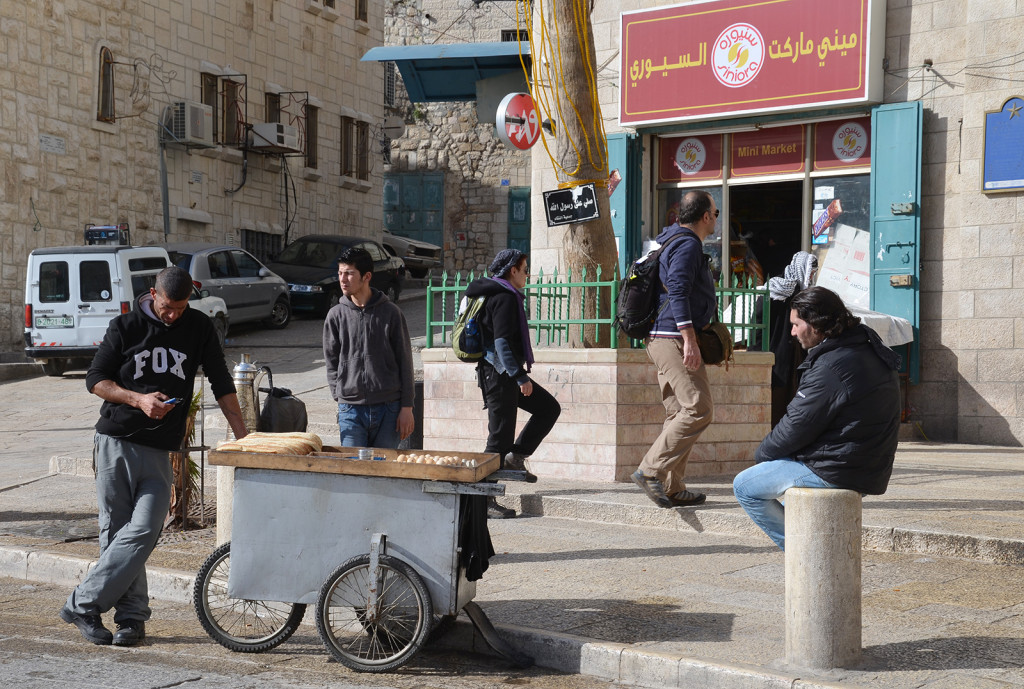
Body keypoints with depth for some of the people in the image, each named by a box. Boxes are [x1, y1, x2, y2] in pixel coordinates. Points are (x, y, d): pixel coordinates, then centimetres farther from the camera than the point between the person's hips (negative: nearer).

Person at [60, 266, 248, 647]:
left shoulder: (199, 328, 7)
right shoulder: (125, 326, 3)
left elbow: (222, 384, 10)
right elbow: (95, 379, 4)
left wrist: (243, 436, 3)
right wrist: (138, 399, -12)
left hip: (160, 451, 1)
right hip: (115, 442, 0)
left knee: (142, 532, -12)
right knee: (116, 531, 0)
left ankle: (82, 604, -3)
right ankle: (132, 616, 8)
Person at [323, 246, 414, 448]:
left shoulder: (391, 313, 0)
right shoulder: (336, 315, 4)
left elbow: (404, 361, 2)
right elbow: (332, 363, 9)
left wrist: (407, 408, -2)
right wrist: (341, 399, -1)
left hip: (389, 408, -1)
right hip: (351, 410, 1)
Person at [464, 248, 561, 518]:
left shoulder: (497, 294, 17)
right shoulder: (505, 297, -15)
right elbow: (502, 342, -23)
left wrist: (519, 372, 26)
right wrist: (521, 377, -22)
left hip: (504, 374, 10)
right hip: (500, 374, -10)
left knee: (549, 407, 14)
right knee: (500, 438, -5)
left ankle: (515, 458, 11)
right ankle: (483, 499, 1)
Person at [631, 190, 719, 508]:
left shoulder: (673, 241, 23)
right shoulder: (688, 244, -9)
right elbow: (677, 291, -20)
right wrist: (689, 339, -24)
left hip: (662, 339, 11)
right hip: (675, 338, -11)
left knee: (679, 414, 9)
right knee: (699, 409, -14)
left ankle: (672, 488, 8)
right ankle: (651, 470, -17)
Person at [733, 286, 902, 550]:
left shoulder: (831, 367, -24)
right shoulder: (868, 350, 8)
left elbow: (797, 427, -19)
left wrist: (762, 454, 0)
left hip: (837, 471, -10)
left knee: (745, 486, 2)